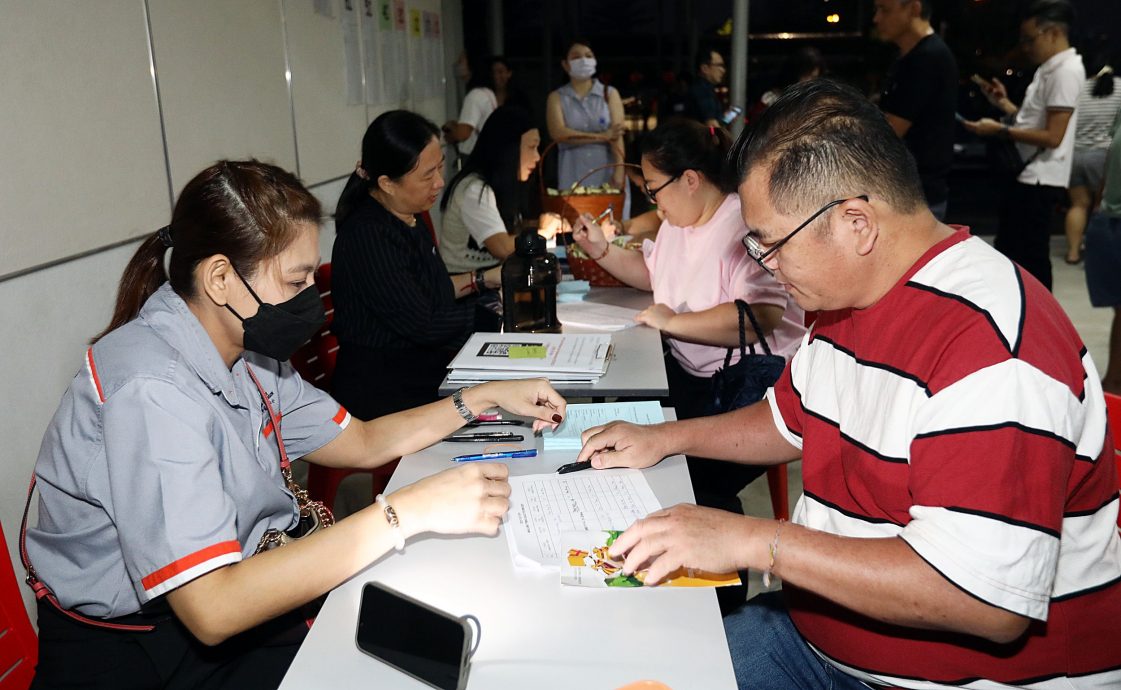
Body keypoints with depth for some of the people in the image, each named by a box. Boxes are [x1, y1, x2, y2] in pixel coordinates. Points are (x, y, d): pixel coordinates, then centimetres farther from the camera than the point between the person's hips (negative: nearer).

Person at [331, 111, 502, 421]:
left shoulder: (408, 218, 6)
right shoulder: (368, 236, -23)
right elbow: (423, 325, -20)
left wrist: (481, 280, 9)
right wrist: (495, 312, -8)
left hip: (421, 370, 9)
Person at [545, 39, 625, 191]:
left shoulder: (610, 94, 10)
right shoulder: (556, 97, 9)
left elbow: (617, 134, -2)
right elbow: (558, 133, -7)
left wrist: (619, 172, -17)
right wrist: (603, 136, -9)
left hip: (606, 175, 0)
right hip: (573, 178, 0)